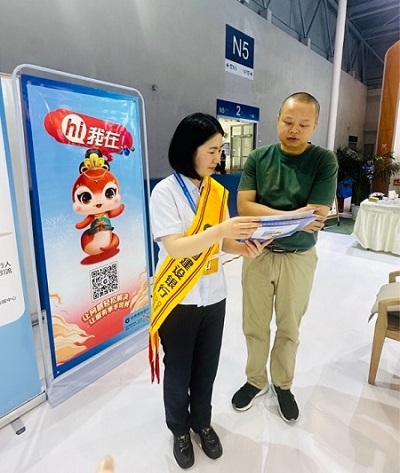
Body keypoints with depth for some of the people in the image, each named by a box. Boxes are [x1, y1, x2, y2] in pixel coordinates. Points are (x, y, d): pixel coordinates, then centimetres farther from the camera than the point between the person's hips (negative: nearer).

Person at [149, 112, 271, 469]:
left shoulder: (217, 191, 3)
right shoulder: (166, 191, -14)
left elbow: (219, 242, 7)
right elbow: (175, 247, -23)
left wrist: (244, 247, -13)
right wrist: (222, 230, -34)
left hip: (213, 295, 5)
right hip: (179, 299, -4)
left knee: (207, 367, 20)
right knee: (178, 369, 15)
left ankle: (202, 421, 46)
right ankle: (179, 429, 42)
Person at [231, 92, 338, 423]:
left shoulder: (324, 161, -7)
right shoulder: (258, 158, -3)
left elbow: (318, 216, -16)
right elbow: (244, 206, -13)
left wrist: (268, 215, -19)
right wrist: (293, 216, -22)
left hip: (298, 258, -1)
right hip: (258, 254, 1)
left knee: (289, 328, 16)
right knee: (255, 325, 14)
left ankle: (283, 384, 40)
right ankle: (256, 380, 39)